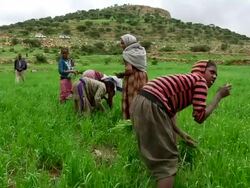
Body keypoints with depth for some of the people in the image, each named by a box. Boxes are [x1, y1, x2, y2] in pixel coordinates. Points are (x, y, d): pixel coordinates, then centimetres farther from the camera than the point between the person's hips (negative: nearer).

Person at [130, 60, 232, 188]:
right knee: (167, 160, 1)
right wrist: (219, 95, 7)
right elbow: (200, 117, -5)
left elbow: (169, 111, 29)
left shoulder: (185, 82, 29)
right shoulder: (200, 81, 3)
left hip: (139, 104, 10)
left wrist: (181, 134, 33)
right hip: (151, 107, -10)